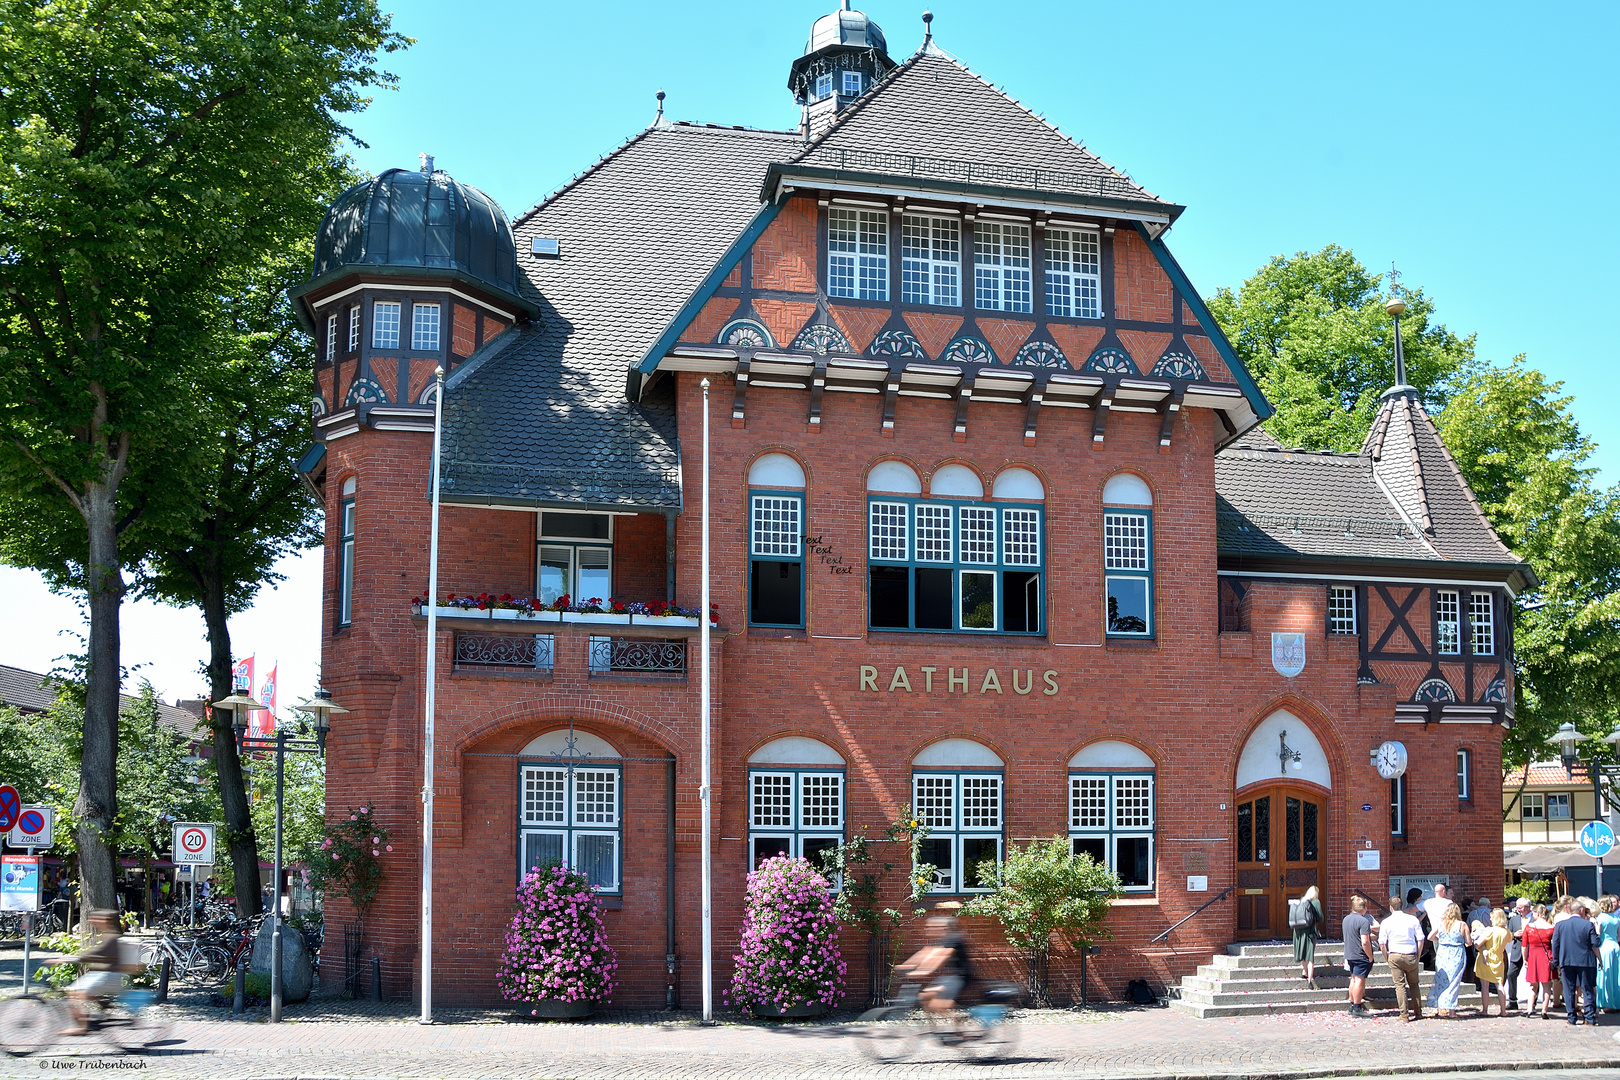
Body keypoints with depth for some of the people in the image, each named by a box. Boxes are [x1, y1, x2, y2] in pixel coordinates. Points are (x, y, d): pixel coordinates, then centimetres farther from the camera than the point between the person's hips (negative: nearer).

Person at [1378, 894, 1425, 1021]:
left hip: (1395, 956, -1)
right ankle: (1418, 1012, 19)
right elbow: (1420, 940, 1)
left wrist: (1388, 957, 10)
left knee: (1400, 985, 3)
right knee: (1413, 984, 16)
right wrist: (1417, 956, 12)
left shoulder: (1386, 922, 0)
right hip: (1411, 955, 1)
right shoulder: (1413, 919, 2)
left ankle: (1404, 1015, 1)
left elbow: (1382, 943, -2)